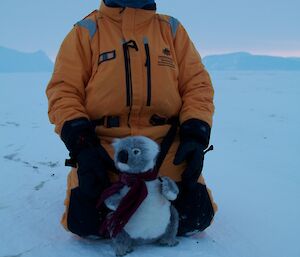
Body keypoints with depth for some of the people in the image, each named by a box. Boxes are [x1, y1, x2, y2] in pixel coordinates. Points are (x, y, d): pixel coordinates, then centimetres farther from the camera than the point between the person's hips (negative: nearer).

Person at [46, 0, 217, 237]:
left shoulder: (171, 29, 12)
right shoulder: (86, 31, 6)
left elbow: (197, 84, 8)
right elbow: (63, 91, 0)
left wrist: (195, 136, -7)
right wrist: (81, 145, -14)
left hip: (166, 146, 2)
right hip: (102, 148, -1)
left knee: (195, 217, -12)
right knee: (85, 222, -18)